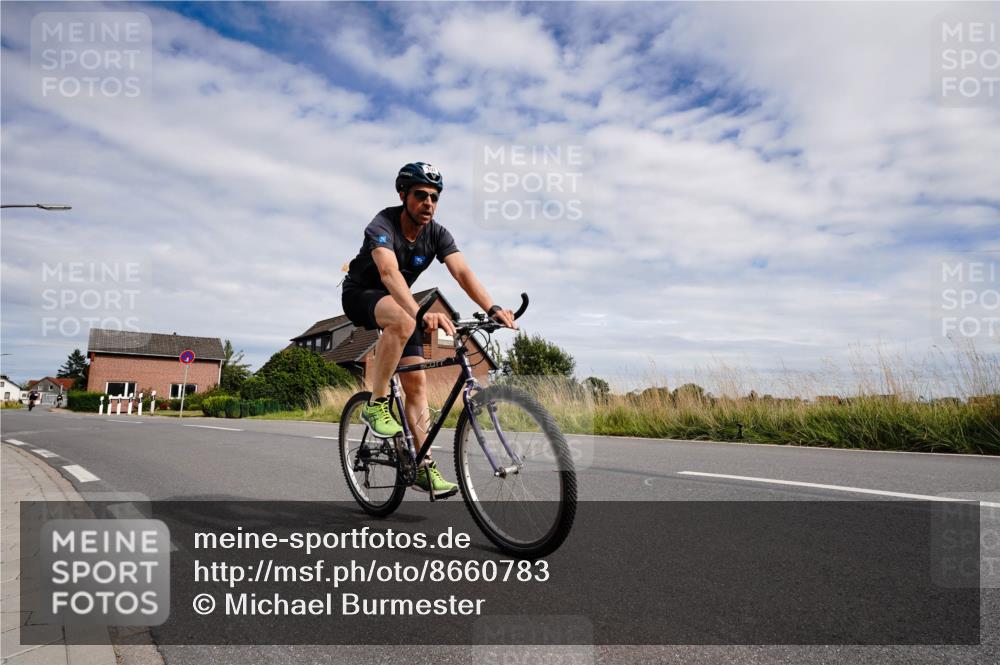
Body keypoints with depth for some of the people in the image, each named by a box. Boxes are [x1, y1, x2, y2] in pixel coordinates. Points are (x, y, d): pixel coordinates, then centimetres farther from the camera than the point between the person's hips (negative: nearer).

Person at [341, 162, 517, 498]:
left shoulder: (437, 234, -12)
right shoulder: (382, 226, -27)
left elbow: (463, 272, -26)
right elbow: (389, 272, -46)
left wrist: (492, 308, -44)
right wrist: (421, 313, -63)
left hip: (399, 303, 5)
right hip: (360, 296, -5)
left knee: (417, 382, -5)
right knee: (403, 321, -40)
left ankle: (424, 468, 1)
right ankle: (376, 404, -24)